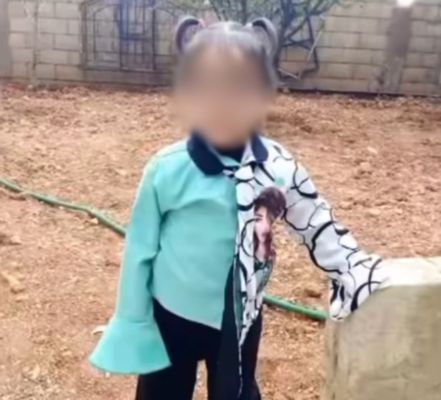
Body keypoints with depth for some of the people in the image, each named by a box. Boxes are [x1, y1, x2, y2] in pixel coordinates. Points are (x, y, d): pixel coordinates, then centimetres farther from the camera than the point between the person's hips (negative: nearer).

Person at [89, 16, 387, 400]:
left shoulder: (279, 169, -15)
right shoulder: (166, 170, -20)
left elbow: (323, 233, -4)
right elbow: (140, 247, -9)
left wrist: (366, 285, -9)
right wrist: (132, 321, -2)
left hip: (239, 320, 2)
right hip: (171, 315, -1)